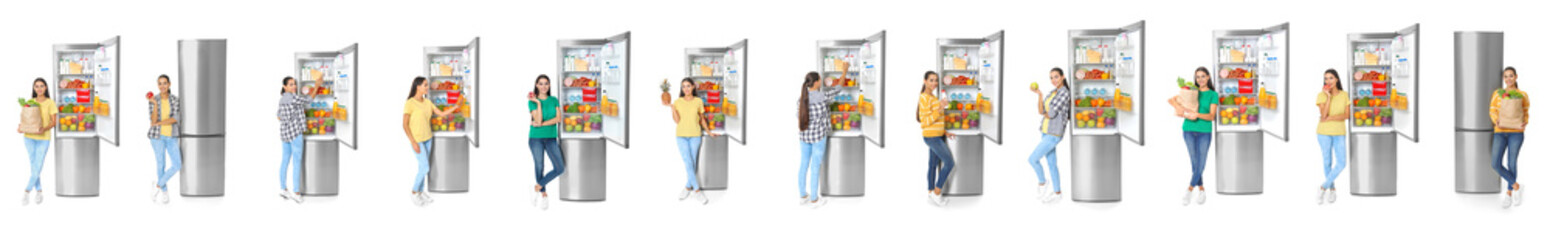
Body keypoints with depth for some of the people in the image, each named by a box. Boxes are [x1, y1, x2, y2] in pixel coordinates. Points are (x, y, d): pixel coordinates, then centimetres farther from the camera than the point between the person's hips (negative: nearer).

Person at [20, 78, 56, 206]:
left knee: (37, 166, -9)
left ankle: (27, 192, -7)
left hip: (43, 138, -3)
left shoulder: (50, 102, -3)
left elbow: (53, 121, -6)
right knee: (33, 165, 5)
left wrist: (44, 129, -23)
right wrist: (20, 127, -8)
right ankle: (39, 192, 14)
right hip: (29, 137, 3)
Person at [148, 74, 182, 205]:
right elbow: (153, 121, -16)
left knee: (177, 165, -5)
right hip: (157, 136, -2)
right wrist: (155, 104, -26)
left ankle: (158, 184, 16)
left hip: (171, 137, 2)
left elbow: (175, 119, -12)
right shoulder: (153, 100, -6)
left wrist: (158, 123, -16)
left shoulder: (175, 100, -1)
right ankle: (164, 192, 20)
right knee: (161, 164, 2)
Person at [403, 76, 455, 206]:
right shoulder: (409, 103, -16)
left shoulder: (427, 102, 4)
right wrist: (413, 142, -20)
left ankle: (421, 192, 21)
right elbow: (405, 124, -16)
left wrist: (456, 107, -2)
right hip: (416, 140, -7)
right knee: (425, 167, -11)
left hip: (427, 139, 7)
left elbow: (441, 113, 9)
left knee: (424, 167, 10)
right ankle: (414, 192, 7)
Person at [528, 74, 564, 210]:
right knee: (539, 166, 3)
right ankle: (544, 194, 20)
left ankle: (538, 187, 8)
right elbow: (538, 120, -14)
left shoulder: (554, 100, 6)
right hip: (536, 138, -3)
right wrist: (538, 103, -18)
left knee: (560, 168, -8)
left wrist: (541, 124, -15)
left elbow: (558, 119, -6)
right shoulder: (532, 102, -4)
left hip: (551, 138, 3)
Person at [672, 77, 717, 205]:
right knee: (688, 163, -9)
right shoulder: (677, 102, -1)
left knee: (692, 163, 3)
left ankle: (688, 187, 20)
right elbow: (676, 121, -8)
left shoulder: (698, 101, 1)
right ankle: (697, 191, -8)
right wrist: (672, 107, -16)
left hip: (695, 136, 1)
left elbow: (701, 119, 11)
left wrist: (709, 132, 11)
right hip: (682, 136, -1)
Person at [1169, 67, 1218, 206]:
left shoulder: (1213, 95, 1)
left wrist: (1197, 115, -27)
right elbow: (1171, 100, 7)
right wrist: (1178, 106, -15)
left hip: (1204, 133, -1)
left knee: (1200, 163, -8)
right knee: (1194, 162, -1)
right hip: (1189, 130, 1)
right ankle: (1201, 191, 10)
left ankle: (1189, 191, -2)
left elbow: (1212, 116, -10)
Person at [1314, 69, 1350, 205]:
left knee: (1341, 163, -9)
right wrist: (1328, 97, -22)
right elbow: (1323, 115, -17)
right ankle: (1331, 190, 22)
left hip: (1339, 133, 2)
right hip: (1324, 132, -2)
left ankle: (1323, 187, 5)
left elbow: (1347, 115, -8)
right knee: (1327, 162, 5)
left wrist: (1329, 118, -20)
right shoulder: (1321, 95, -7)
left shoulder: (1344, 95, 0)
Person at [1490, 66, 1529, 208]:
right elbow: (1492, 111, 2)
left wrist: (1525, 124, -15)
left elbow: (1525, 114, 8)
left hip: (1516, 132, -2)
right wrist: (1496, 121, -20)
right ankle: (1516, 186, 6)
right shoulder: (1497, 94, 10)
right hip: (1500, 132, 2)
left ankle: (1509, 194, 15)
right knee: (1495, 164, -12)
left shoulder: (1523, 95, 6)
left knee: (1512, 163, -2)